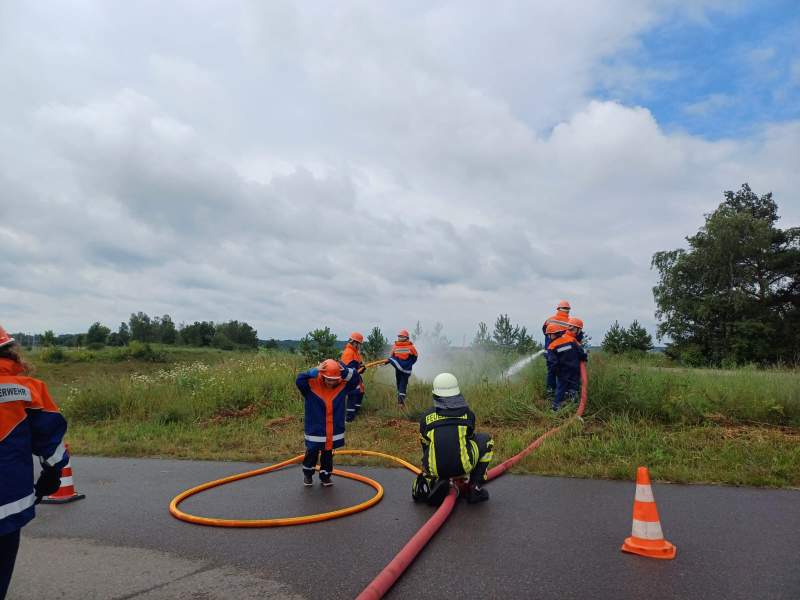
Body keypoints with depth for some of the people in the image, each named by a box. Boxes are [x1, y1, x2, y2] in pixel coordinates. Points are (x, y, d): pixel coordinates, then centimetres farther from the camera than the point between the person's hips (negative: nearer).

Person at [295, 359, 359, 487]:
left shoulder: (342, 386, -8)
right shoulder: (312, 385, -17)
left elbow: (356, 378, -12)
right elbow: (299, 380, -30)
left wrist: (344, 370, -26)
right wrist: (315, 371, -35)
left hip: (334, 431, 2)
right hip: (315, 430, -2)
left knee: (328, 455, 17)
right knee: (312, 453, 15)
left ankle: (325, 475, 35)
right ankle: (307, 474, 37)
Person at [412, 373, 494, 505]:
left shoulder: (426, 417, 13)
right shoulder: (468, 414, 14)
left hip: (436, 469, 1)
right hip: (463, 465, -1)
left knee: (419, 494, 32)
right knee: (486, 440, 26)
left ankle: (435, 484, -5)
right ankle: (475, 488, 19)